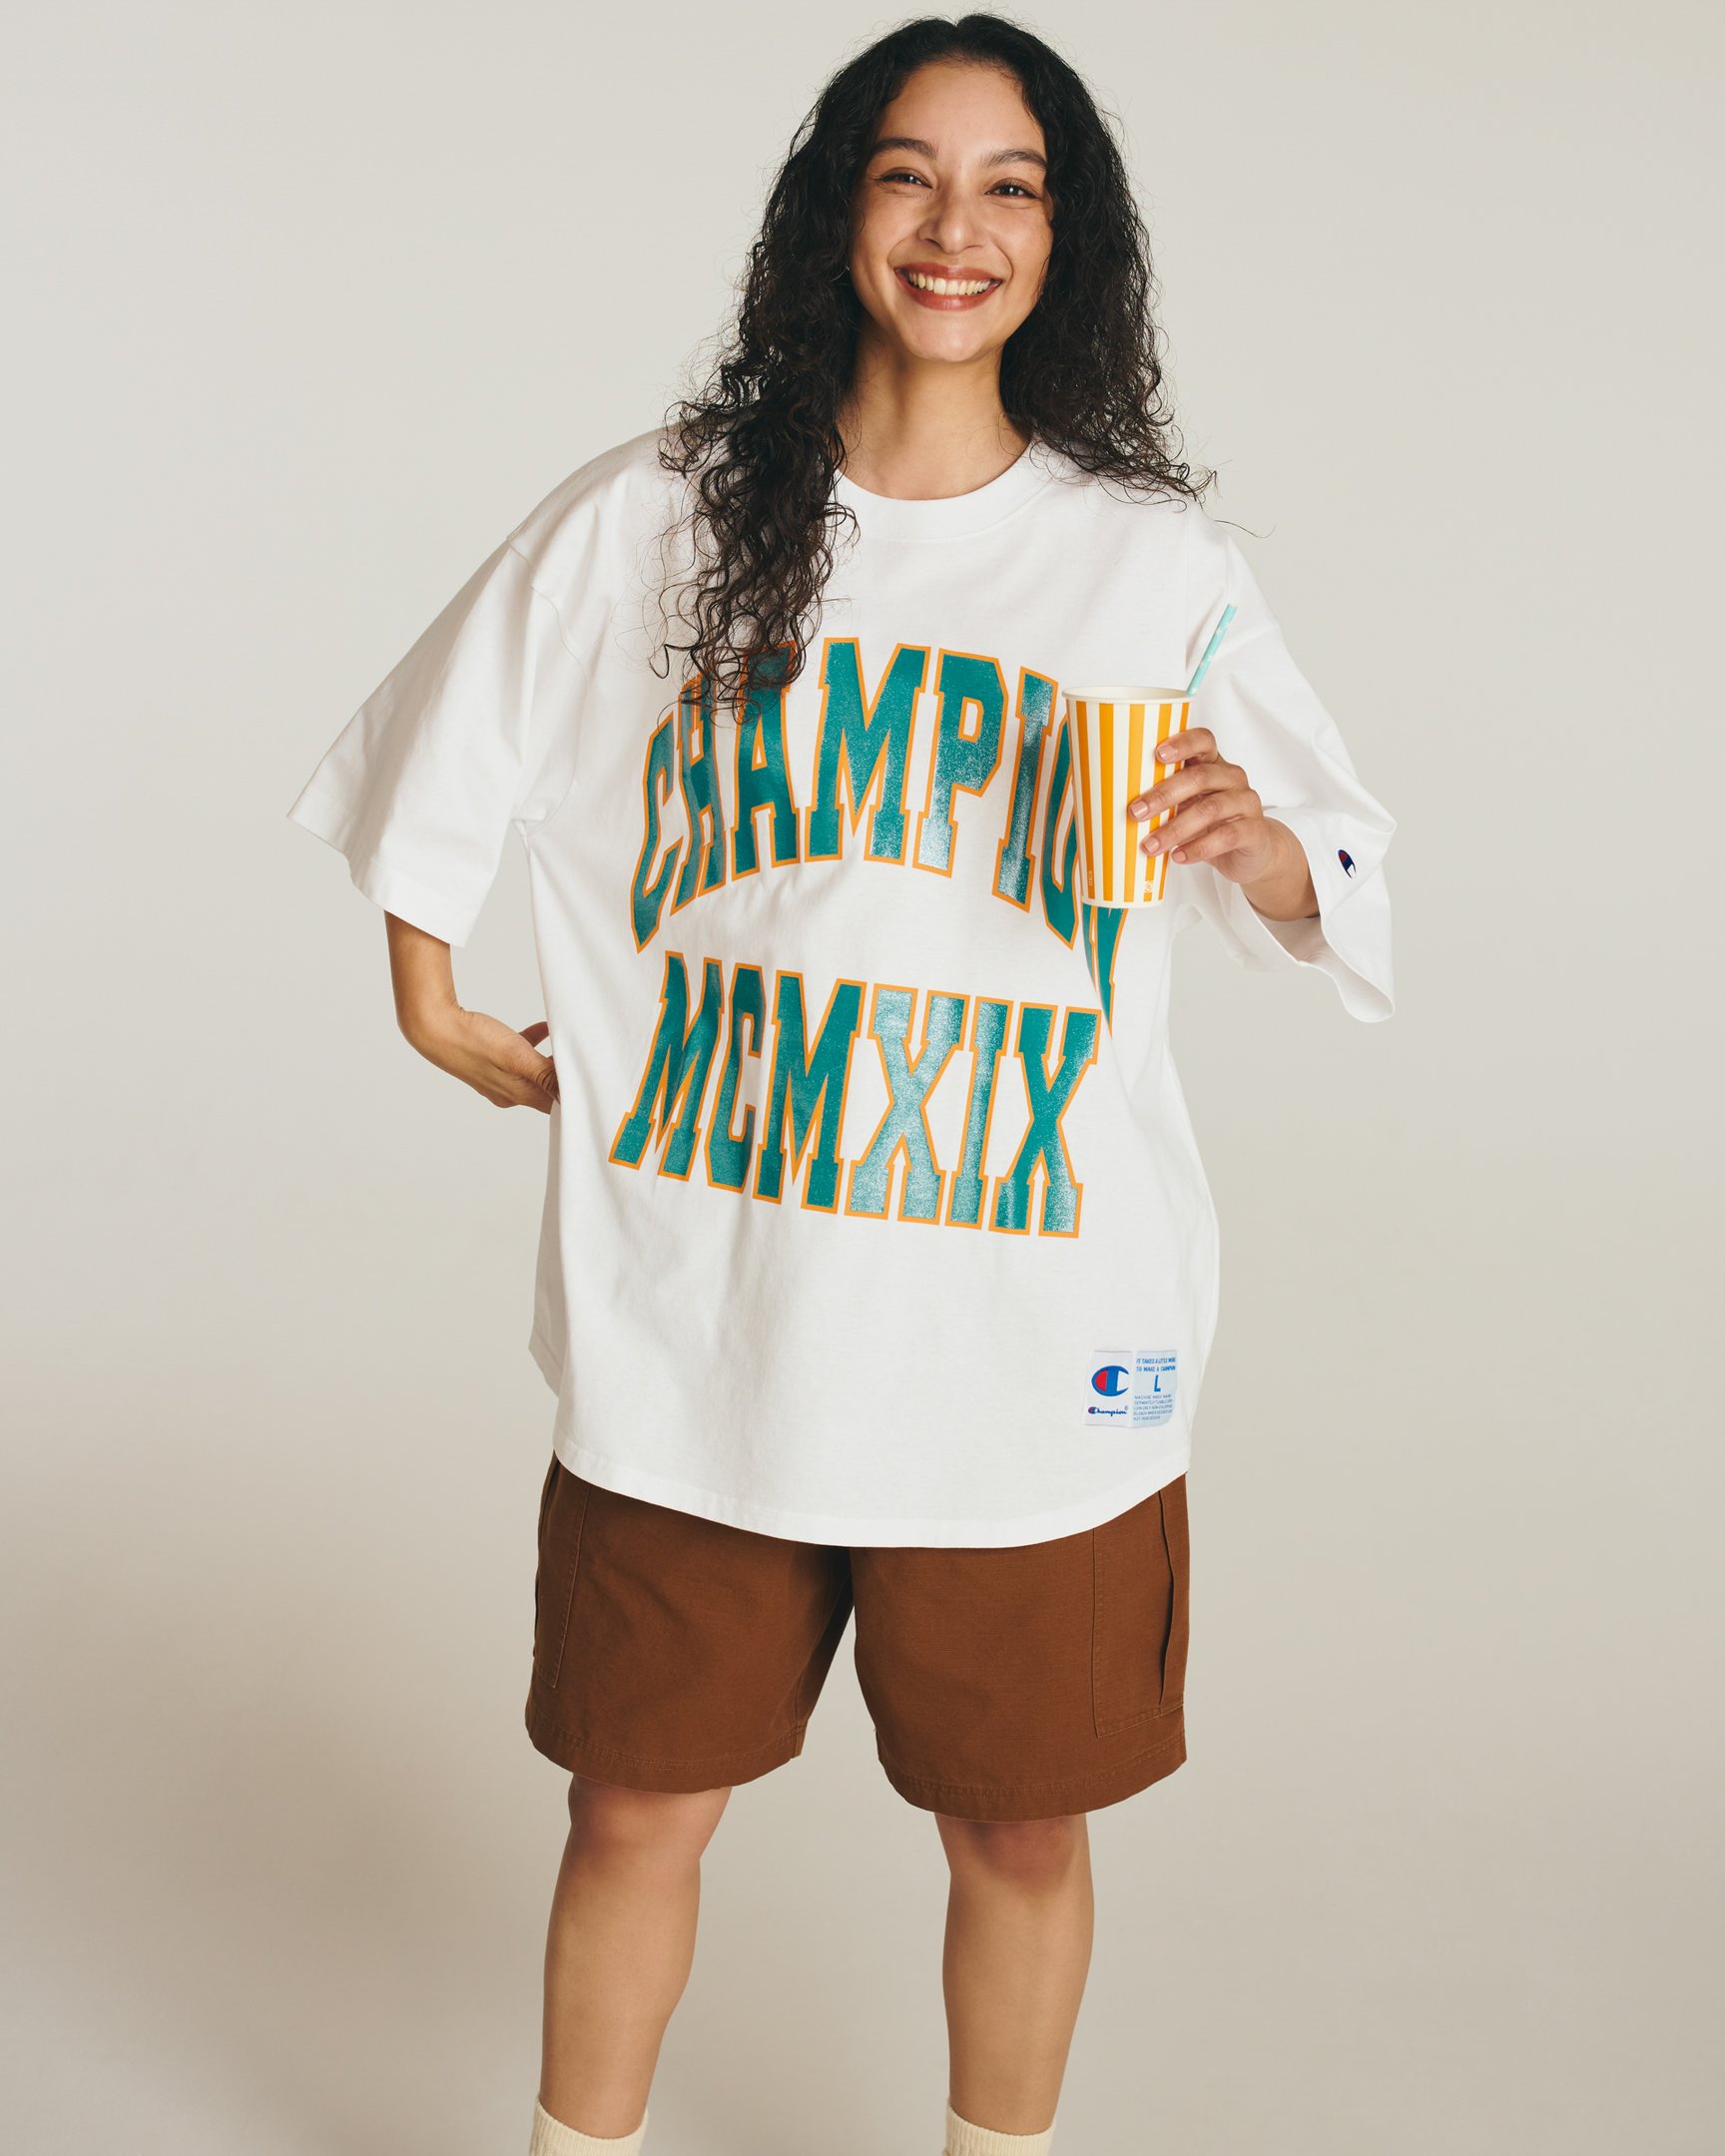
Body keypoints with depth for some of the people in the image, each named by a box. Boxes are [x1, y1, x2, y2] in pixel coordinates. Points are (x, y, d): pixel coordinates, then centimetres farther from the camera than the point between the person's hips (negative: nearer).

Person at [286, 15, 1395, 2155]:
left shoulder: (1159, 565, 3)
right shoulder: (657, 518, 2)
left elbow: (1336, 897, 6)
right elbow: (433, 757, 16)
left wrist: (1249, 836, -14)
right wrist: (434, 1012, 16)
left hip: (1037, 1336, 0)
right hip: (695, 1321, 0)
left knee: (1020, 1825, 12)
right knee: (636, 1809, 11)